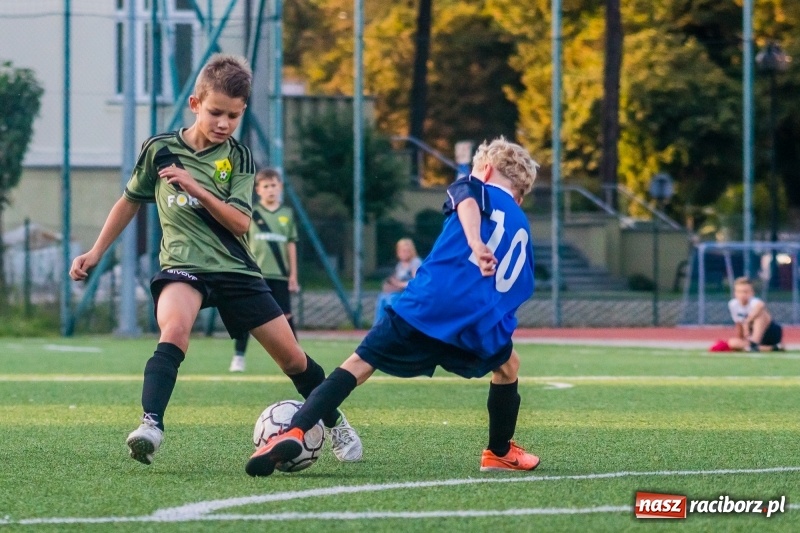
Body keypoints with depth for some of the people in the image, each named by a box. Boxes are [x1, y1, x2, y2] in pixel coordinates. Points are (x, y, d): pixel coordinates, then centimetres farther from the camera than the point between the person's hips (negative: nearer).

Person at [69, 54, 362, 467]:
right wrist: (95, 253, 14)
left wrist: (197, 189, -23)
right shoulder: (160, 150, 1)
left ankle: (337, 425, 28)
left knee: (290, 355, 4)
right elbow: (130, 201, 16)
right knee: (174, 329, -35)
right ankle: (151, 425, -45)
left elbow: (240, 223, -10)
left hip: (234, 268, 2)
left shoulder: (239, 158, 1)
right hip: (183, 265, -2)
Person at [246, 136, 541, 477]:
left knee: (358, 365, 1)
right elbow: (517, 293, 26)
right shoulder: (523, 230, 31)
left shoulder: (477, 188, 19)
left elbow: (468, 200, -7)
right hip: (481, 322, 3)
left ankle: (294, 432, -17)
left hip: (425, 304, -2)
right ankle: (500, 454, 38)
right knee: (507, 367, 34)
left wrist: (475, 243, -24)